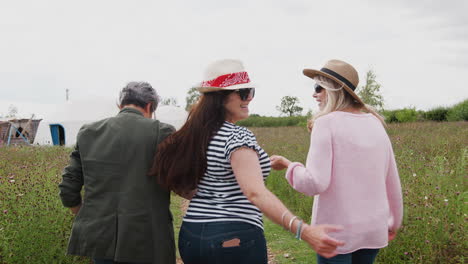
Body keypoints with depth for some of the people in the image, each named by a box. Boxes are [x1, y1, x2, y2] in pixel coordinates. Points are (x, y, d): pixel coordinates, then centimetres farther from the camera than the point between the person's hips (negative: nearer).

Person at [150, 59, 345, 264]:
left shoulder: (193, 135, 6)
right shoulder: (238, 137, -17)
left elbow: (185, 189, 14)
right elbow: (255, 193, -31)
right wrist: (303, 231, -40)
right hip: (236, 239, -7)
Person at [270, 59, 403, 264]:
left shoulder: (326, 123, -13)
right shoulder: (375, 123, 5)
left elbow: (315, 183, -20)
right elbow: (392, 180, 11)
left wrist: (288, 165, -2)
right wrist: (394, 221, 24)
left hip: (337, 231, -6)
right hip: (374, 229, 6)